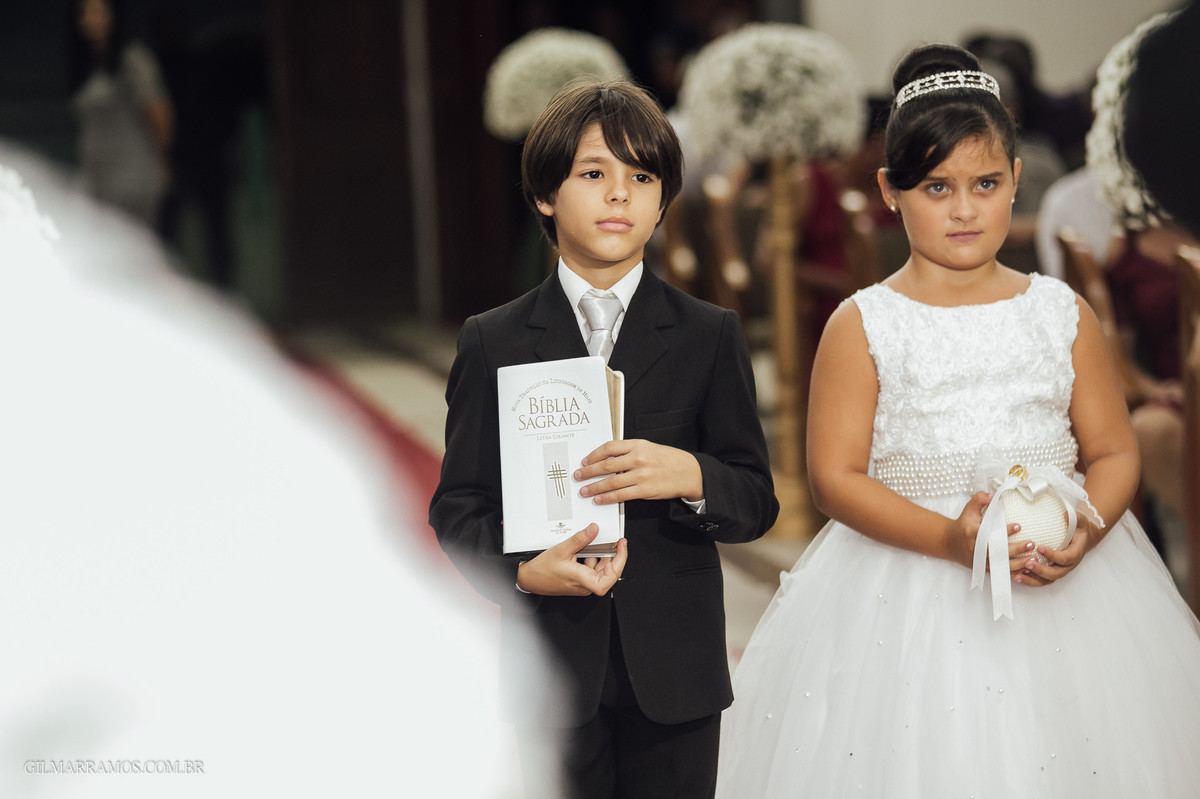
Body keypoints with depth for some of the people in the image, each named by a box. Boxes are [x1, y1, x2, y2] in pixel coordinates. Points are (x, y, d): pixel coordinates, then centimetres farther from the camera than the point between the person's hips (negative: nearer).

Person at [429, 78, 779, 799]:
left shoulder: (711, 338, 4)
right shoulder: (493, 342, 4)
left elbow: (758, 503, 1)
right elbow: (459, 506, 2)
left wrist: (691, 476, -22)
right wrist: (521, 571, -18)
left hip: (675, 667, 1)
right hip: (552, 668, -1)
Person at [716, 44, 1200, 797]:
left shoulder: (1063, 313, 7)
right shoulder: (863, 326, -1)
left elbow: (1115, 451, 7)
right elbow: (836, 476, -7)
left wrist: (1085, 530, -14)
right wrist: (949, 538, -20)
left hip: (1066, 588, 2)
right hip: (907, 581, -2)